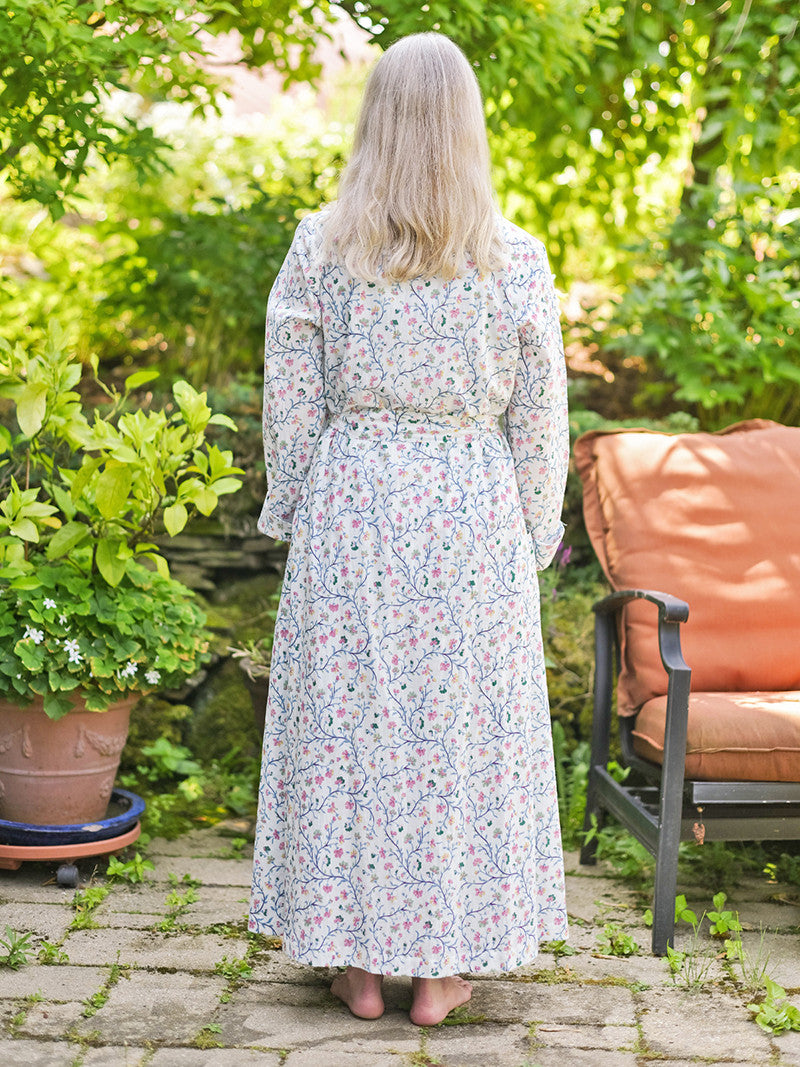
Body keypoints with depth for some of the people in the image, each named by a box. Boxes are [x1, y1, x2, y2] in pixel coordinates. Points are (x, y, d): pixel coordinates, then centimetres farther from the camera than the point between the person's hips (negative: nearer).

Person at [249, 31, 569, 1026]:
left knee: (347, 718, 9)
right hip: (472, 509, 0)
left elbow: (290, 405, -1)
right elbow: (539, 421, -1)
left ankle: (359, 960, 17)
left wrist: (292, 518, 11)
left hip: (350, 506, 0)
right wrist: (533, 537, 10)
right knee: (464, 723, 9)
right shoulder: (515, 260, -4)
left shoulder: (319, 248, -5)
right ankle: (441, 966, 17)